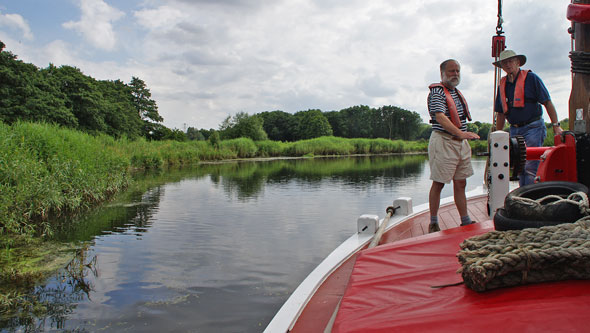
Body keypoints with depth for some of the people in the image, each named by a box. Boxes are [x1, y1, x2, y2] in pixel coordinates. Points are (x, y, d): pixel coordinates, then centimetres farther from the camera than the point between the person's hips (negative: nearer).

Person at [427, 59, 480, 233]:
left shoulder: (457, 92, 18)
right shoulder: (437, 91, -9)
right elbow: (440, 117, -24)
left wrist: (464, 137, 20)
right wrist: (460, 133, -34)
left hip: (461, 142, 8)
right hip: (443, 141, -8)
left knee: (460, 183, 9)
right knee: (438, 183, -2)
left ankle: (466, 222, 15)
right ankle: (433, 223, 8)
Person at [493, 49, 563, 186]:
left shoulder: (531, 78, -2)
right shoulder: (502, 84, 13)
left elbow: (547, 102, -4)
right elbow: (501, 113, 18)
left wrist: (556, 125, -9)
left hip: (533, 128, -6)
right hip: (514, 130, 6)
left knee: (530, 167, -12)